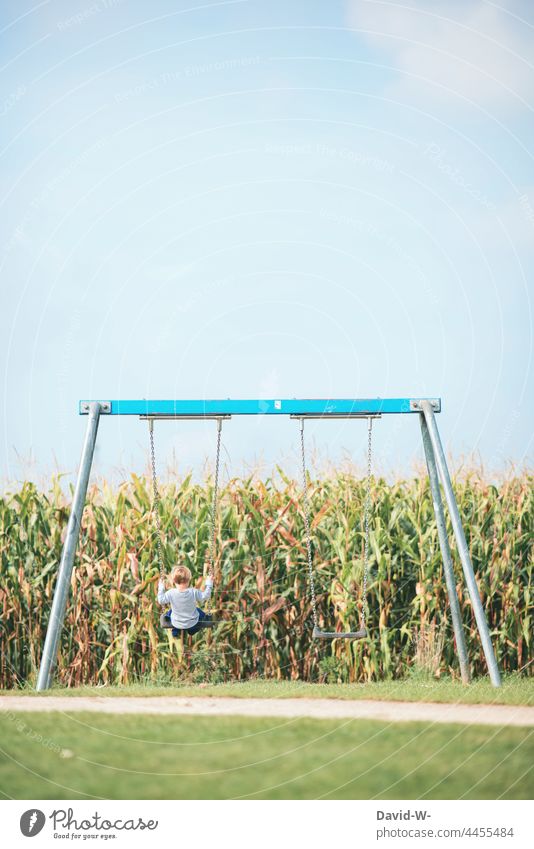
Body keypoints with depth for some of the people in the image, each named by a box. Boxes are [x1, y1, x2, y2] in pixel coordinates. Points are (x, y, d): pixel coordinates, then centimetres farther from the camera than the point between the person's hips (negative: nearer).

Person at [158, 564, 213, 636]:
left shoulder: (171, 593, -24)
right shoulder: (194, 592, -25)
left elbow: (161, 600, -9)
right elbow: (205, 596, -10)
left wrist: (161, 588, 6)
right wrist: (209, 584, 3)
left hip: (176, 624, 0)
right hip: (192, 623, 0)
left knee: (169, 612, 32)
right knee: (199, 611, 31)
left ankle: (175, 631, 28)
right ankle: (193, 630, 29)